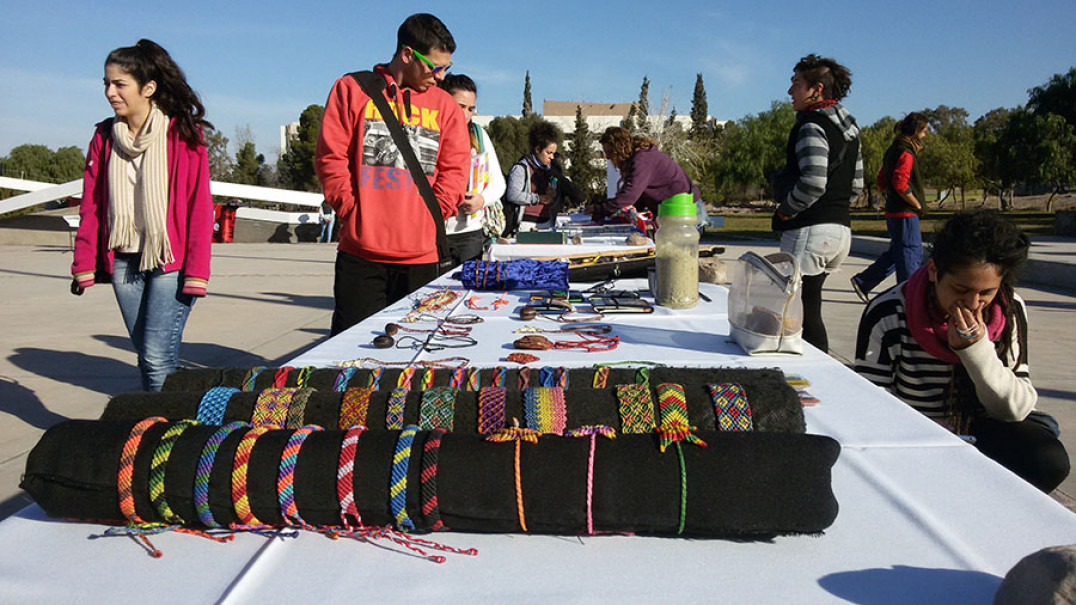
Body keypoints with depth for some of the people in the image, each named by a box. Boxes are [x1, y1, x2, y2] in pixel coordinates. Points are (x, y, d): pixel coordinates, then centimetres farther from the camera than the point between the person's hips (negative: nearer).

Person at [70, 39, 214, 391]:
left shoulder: (183, 135, -6)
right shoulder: (104, 138, 9)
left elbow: (200, 207, -9)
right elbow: (91, 206, 12)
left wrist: (196, 271, -13)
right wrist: (85, 264, 7)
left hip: (170, 261, -5)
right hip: (123, 261, 5)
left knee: (158, 356, -11)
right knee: (146, 354, 11)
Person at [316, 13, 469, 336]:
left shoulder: (445, 106, 12)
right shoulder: (352, 90, 6)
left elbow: (455, 169, 8)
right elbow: (331, 158, 3)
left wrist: (430, 218, -3)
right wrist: (353, 212, -4)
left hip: (420, 254, 2)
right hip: (360, 250, -1)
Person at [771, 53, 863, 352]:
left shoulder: (812, 126, -11)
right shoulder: (848, 129, 17)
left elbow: (813, 183, -22)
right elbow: (856, 186, 19)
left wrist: (785, 211, -9)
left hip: (810, 230, -10)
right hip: (841, 229, 10)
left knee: (804, 313, -7)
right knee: (808, 308, 17)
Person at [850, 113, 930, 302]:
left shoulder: (893, 150, 15)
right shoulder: (906, 152, -14)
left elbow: (881, 182, 20)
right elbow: (901, 183, -25)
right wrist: (917, 204, -14)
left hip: (893, 210, 10)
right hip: (905, 213, -10)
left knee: (897, 252, 16)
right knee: (911, 253, -2)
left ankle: (863, 281, 16)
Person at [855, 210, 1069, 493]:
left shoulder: (1010, 311, -7)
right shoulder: (887, 315, -18)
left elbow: (1018, 409, -9)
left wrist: (977, 351, -24)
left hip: (975, 430, 4)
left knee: (1049, 459, -25)